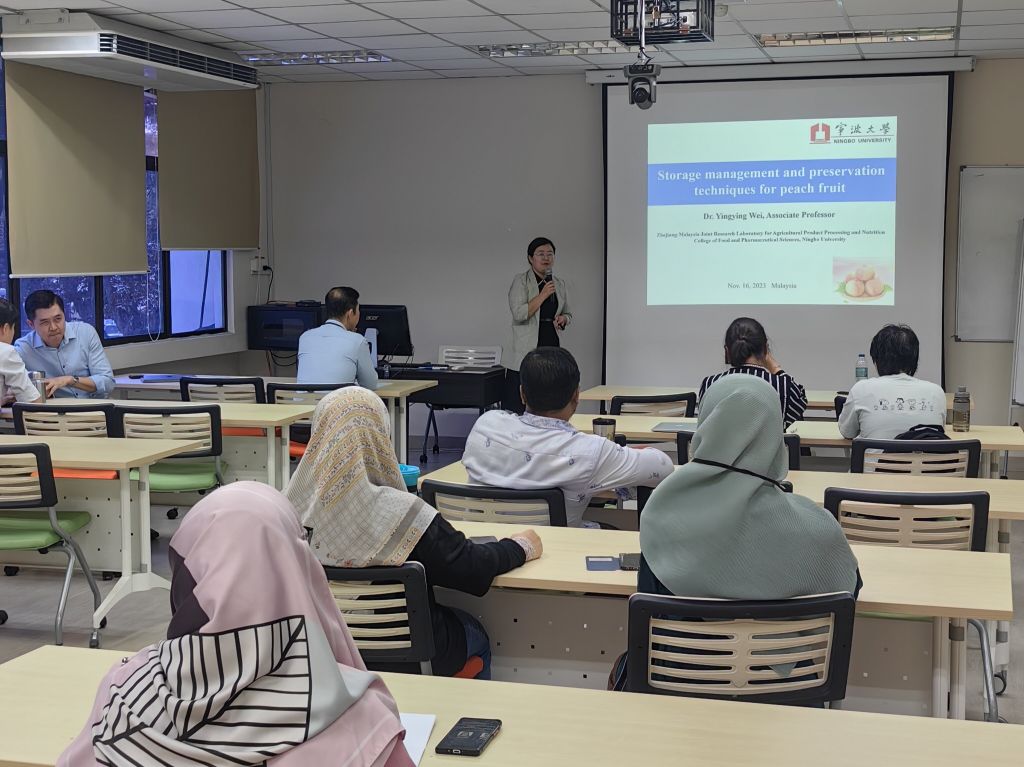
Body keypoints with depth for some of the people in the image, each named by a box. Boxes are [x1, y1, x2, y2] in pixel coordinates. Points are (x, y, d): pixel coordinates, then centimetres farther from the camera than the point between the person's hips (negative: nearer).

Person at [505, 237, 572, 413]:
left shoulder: (560, 284, 15)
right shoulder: (521, 281, -1)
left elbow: (568, 313, 25)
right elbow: (519, 313, -13)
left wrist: (563, 319, 2)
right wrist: (543, 295, -14)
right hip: (527, 351, -5)